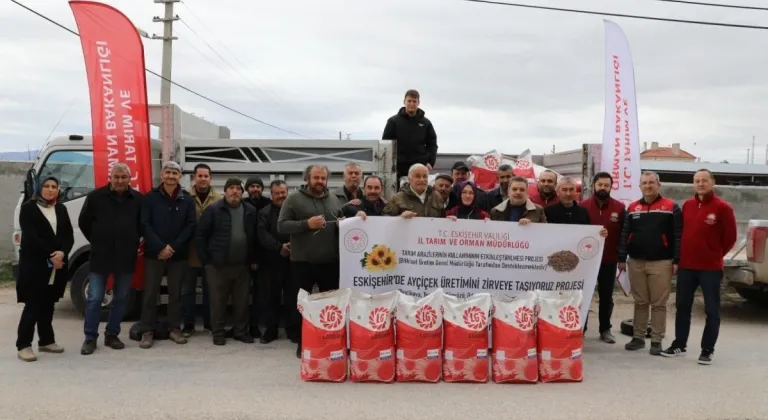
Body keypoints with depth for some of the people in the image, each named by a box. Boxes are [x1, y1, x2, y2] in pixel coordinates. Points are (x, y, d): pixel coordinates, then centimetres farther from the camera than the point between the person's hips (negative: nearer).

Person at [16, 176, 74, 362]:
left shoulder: (61, 209, 13)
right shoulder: (28, 208, -2)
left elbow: (69, 235, 6)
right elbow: (31, 237, -12)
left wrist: (62, 253, -13)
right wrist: (50, 256, -18)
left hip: (58, 265, 5)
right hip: (34, 264, -5)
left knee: (47, 305, 12)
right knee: (33, 305, -6)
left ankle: (46, 341, 20)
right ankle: (23, 345, -2)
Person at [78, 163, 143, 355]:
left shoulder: (138, 199, 2)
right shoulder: (95, 196, -1)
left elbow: (143, 225, 14)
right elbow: (84, 223, 7)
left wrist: (134, 243, 6)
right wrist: (98, 242, 8)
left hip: (126, 257, 2)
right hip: (100, 256, -2)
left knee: (120, 298, 9)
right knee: (94, 298, -1)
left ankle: (112, 335, 20)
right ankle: (90, 338, 8)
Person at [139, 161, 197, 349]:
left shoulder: (187, 200, 4)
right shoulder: (150, 198, 1)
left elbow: (191, 226, -1)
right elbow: (145, 225, -5)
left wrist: (173, 247, -11)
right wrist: (160, 247, -15)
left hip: (178, 254, 1)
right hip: (154, 253, -1)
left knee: (176, 292, 8)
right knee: (150, 293, 1)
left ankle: (175, 329, 17)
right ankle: (147, 331, 8)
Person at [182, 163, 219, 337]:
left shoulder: (218, 199, -2)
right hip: (190, 251, 0)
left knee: (209, 289, 12)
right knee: (187, 289, 8)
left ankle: (210, 322, 25)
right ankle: (188, 324, 20)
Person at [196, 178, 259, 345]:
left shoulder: (250, 211, 6)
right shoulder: (213, 210, -4)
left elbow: (255, 237, 12)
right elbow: (200, 235, -3)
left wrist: (253, 259, 8)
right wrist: (205, 260, -5)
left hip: (242, 265, 3)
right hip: (218, 264, -3)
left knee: (242, 301, 10)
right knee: (218, 300, 5)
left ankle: (241, 331, 22)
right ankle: (218, 333, 16)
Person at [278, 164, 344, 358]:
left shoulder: (334, 200, 12)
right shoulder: (294, 199, -1)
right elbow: (282, 226, -8)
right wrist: (307, 224, -19)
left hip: (330, 262, 4)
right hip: (303, 262, -3)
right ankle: (303, 344, 16)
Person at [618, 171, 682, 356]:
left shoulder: (671, 207, -1)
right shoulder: (633, 208, 10)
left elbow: (678, 236, -5)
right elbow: (625, 234, 9)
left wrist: (676, 260, -11)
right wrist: (622, 258, 3)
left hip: (661, 263, -3)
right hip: (636, 262, 4)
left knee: (659, 304, 2)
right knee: (640, 302, 10)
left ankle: (657, 341, 8)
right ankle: (638, 337, 18)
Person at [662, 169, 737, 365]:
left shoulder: (722, 207, -7)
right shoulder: (687, 205, 8)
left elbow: (730, 237, -3)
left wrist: (715, 255, 3)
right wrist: (682, 256, 11)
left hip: (711, 267, -5)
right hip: (686, 265, 5)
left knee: (711, 310, 2)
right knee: (682, 307, 12)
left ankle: (707, 350, 11)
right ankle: (679, 344, 23)